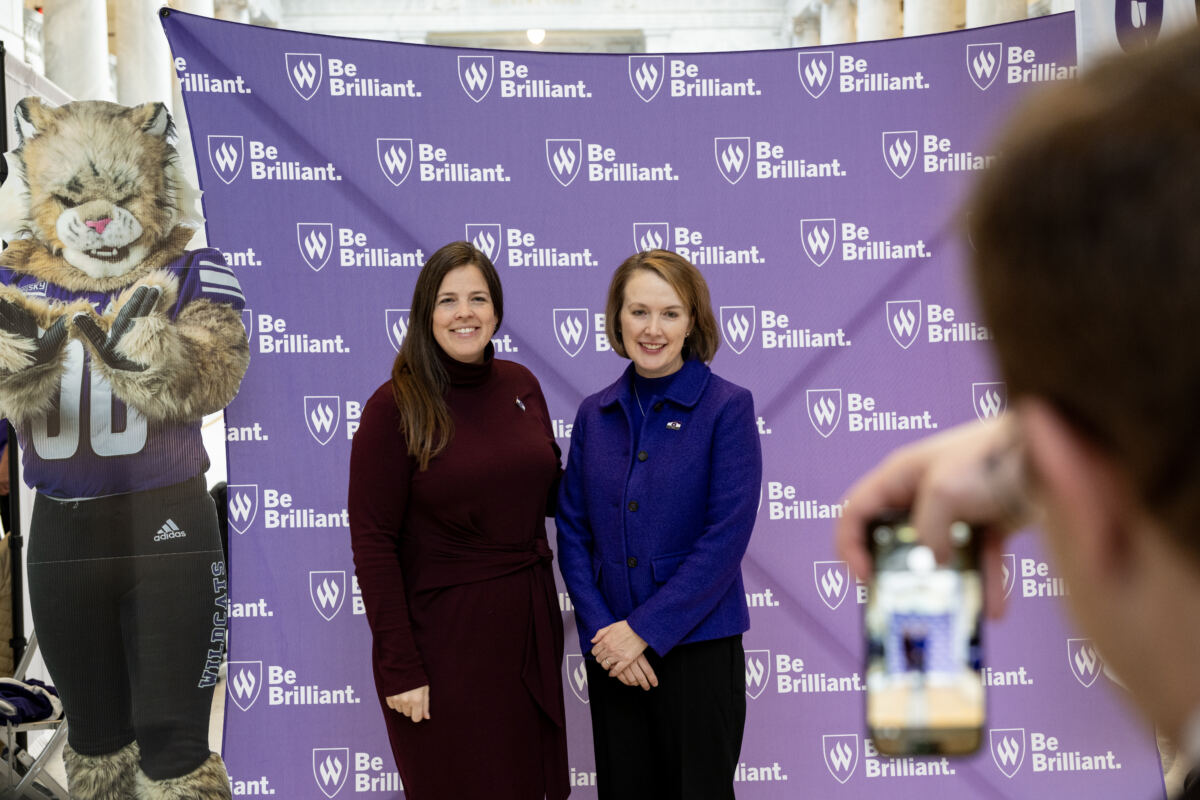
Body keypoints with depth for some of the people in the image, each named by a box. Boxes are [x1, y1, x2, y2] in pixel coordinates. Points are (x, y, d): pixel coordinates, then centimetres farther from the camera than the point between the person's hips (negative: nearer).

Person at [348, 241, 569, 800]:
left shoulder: (520, 386, 4)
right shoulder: (395, 407, -11)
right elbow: (373, 545, -13)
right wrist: (399, 668, -16)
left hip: (528, 626, 5)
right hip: (444, 636, -5)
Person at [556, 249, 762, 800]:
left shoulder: (727, 407, -6)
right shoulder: (595, 414, 7)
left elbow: (726, 537, -13)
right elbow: (572, 532, 5)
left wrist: (644, 629, -15)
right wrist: (601, 630, -9)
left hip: (698, 647, -4)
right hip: (612, 653, 4)